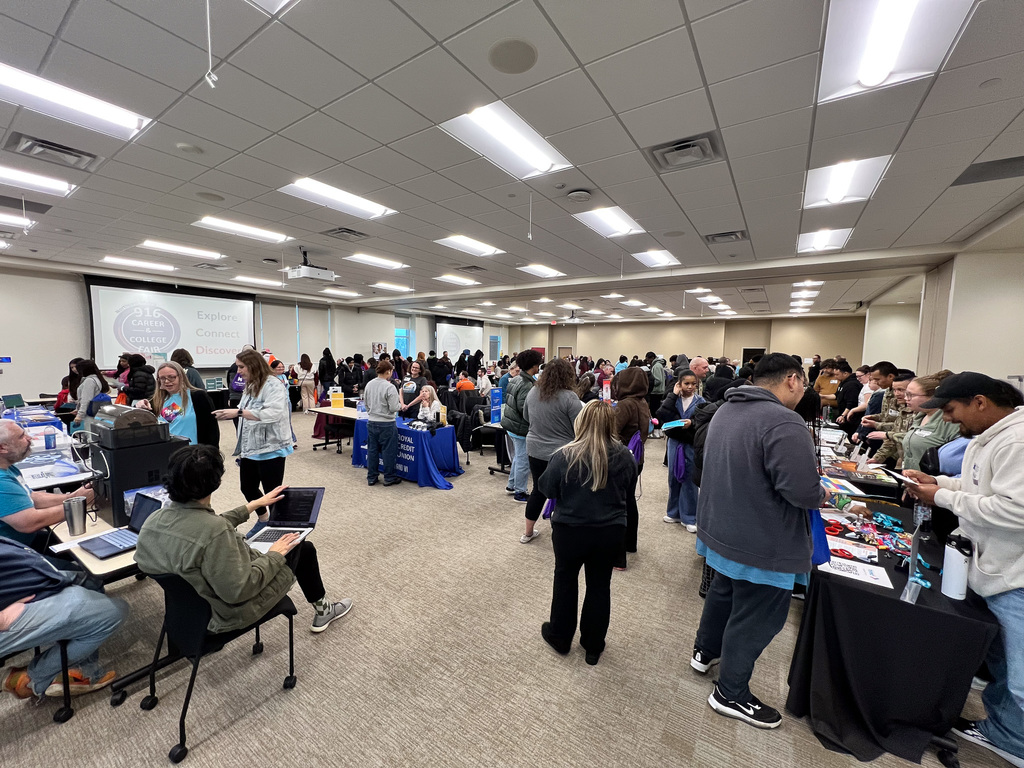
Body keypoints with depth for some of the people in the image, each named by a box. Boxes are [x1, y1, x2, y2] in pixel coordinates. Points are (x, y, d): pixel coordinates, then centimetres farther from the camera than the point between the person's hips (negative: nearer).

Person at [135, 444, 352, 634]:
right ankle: (323, 611, 34)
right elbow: (238, 591, -32)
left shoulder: (153, 521, -12)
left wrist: (253, 505, 13)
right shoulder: (215, 533, -39)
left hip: (195, 599, 8)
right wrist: (274, 555, -17)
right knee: (303, 547, 11)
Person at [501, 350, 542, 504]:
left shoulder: (516, 380, 7)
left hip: (511, 424, 10)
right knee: (523, 460, 3)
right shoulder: (527, 386, -23)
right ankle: (519, 492, 16)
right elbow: (525, 410, -26)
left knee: (518, 457, 23)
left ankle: (511, 485, 36)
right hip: (521, 428, -10)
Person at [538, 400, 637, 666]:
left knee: (565, 579, 21)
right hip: (611, 532, 2)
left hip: (570, 530, -2)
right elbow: (629, 494, 3)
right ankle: (593, 646, 36)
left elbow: (547, 489, -8)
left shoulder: (564, 456, -21)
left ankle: (560, 636, 39)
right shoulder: (624, 456, -11)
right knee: (600, 585, 19)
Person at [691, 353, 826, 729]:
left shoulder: (726, 409, 3)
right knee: (756, 618, 11)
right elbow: (803, 491, -28)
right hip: (762, 545, -8)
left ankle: (706, 651, 50)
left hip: (721, 530, 9)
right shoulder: (785, 423, -26)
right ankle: (730, 694, 30)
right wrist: (822, 494, -6)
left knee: (723, 591, 29)